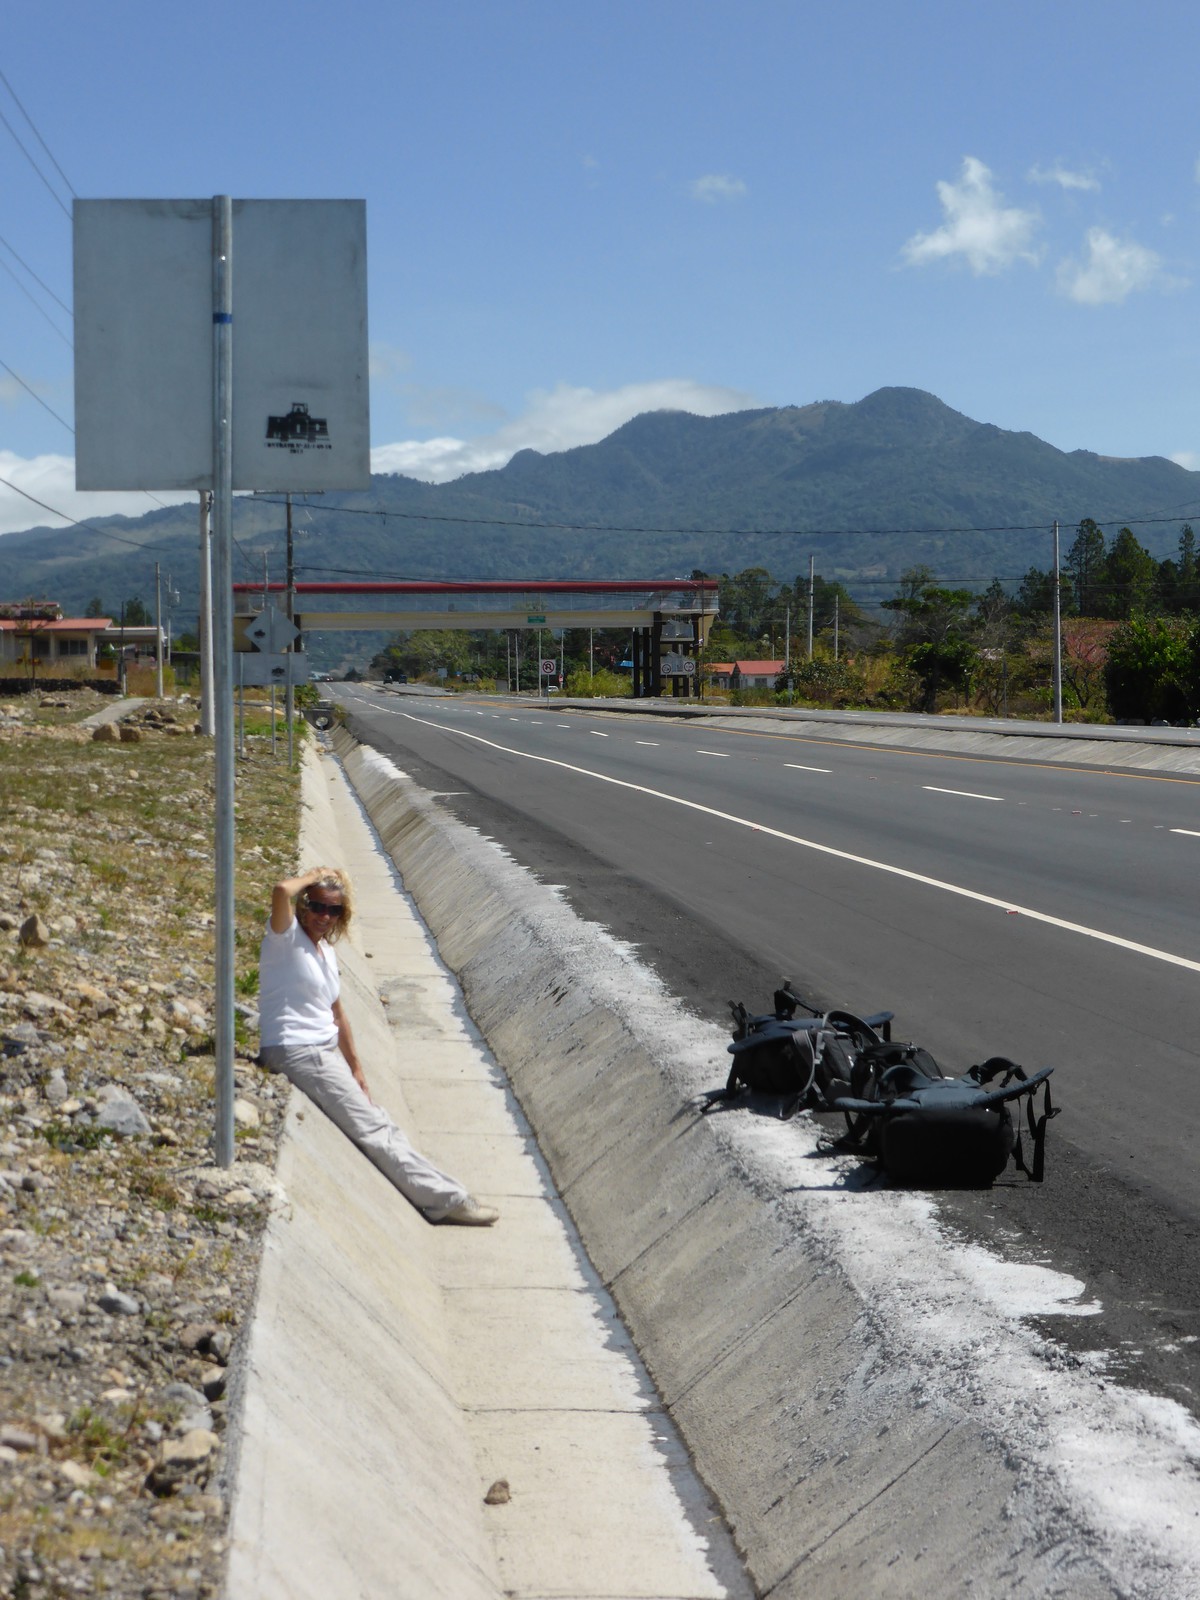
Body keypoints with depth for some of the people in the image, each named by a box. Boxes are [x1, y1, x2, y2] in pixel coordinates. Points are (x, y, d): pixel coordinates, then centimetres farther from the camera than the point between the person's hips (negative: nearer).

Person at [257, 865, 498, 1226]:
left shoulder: (326, 950, 17)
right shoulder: (286, 936, -7)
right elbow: (281, 891, -29)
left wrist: (356, 1068, 20)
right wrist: (313, 876, -10)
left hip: (325, 1054, 9)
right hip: (294, 1052, -9)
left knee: (379, 1125, 4)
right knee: (373, 1128, -11)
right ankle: (445, 1199, -12)